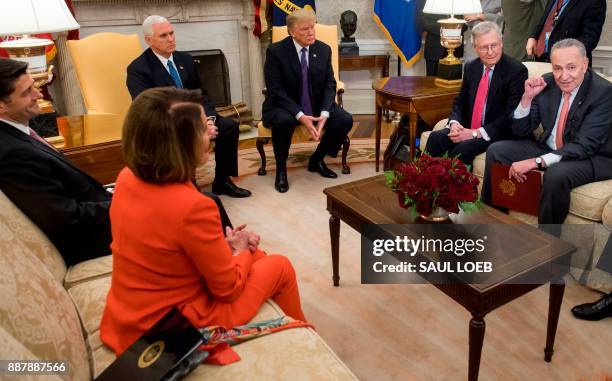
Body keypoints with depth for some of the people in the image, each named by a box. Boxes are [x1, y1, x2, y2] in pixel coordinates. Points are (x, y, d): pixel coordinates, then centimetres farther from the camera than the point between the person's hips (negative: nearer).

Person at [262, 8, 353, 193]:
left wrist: (324, 113, -21)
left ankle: (317, 160, 6)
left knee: (345, 120, -18)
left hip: (316, 104, 4)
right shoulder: (275, 51, -12)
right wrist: (300, 116, -28)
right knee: (283, 121, -37)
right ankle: (281, 168, -10)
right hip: (284, 105, -4)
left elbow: (329, 84, -2)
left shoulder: (324, 49, 0)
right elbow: (275, 89, -17)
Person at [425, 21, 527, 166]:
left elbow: (511, 116, -15)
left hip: (497, 133, -5)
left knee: (463, 148, -31)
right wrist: (454, 122, -8)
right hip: (467, 129, 5)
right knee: (435, 138, -20)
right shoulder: (471, 67, 9)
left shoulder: (517, 70, -10)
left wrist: (476, 133, -21)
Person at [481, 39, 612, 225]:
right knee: (495, 151, -6)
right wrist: (527, 97, -16)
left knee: (556, 174, -36)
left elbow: (584, 146, -27)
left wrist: (536, 162, -36)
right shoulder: (546, 83, -5)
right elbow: (521, 130, 0)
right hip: (549, 148, 6)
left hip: (593, 157, -5)